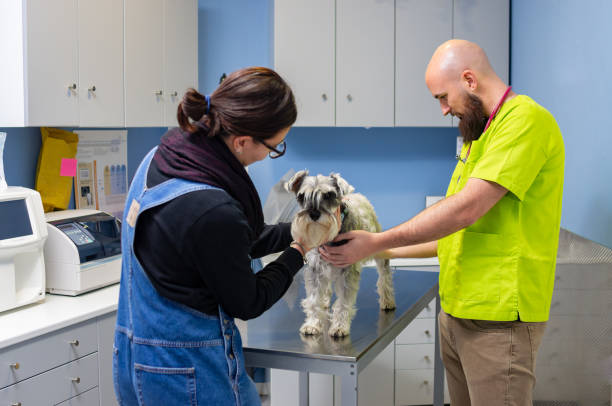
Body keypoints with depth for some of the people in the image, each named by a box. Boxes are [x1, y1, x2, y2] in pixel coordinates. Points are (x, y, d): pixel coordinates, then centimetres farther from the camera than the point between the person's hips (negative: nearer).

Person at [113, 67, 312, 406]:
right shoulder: (211, 210, -30)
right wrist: (298, 251, 2)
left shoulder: (162, 156, -4)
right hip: (189, 375, -8)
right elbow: (246, 303, -12)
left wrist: (294, 232, 13)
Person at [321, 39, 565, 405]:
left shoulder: (526, 119, -13)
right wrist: (387, 252, 13)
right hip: (455, 313, 8)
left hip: (497, 318, -8)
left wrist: (376, 243, -13)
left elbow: (466, 209, -21)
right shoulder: (479, 134, 17)